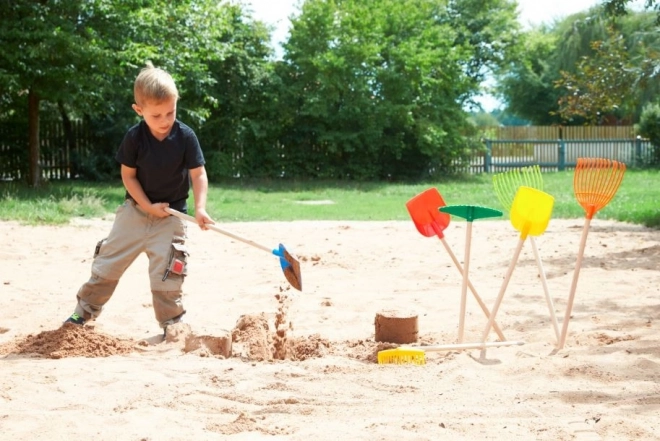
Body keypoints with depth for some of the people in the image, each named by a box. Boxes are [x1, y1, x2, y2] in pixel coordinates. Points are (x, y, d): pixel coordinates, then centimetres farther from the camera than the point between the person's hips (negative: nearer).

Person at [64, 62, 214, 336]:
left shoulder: (186, 137, -15)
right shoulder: (134, 137, -12)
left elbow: (198, 174, -12)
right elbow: (128, 175, -5)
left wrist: (200, 208, -27)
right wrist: (148, 206, -15)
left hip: (171, 215, -2)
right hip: (136, 209, 2)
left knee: (166, 275, -4)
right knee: (107, 265, 7)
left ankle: (172, 327, 11)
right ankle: (83, 313, 21)